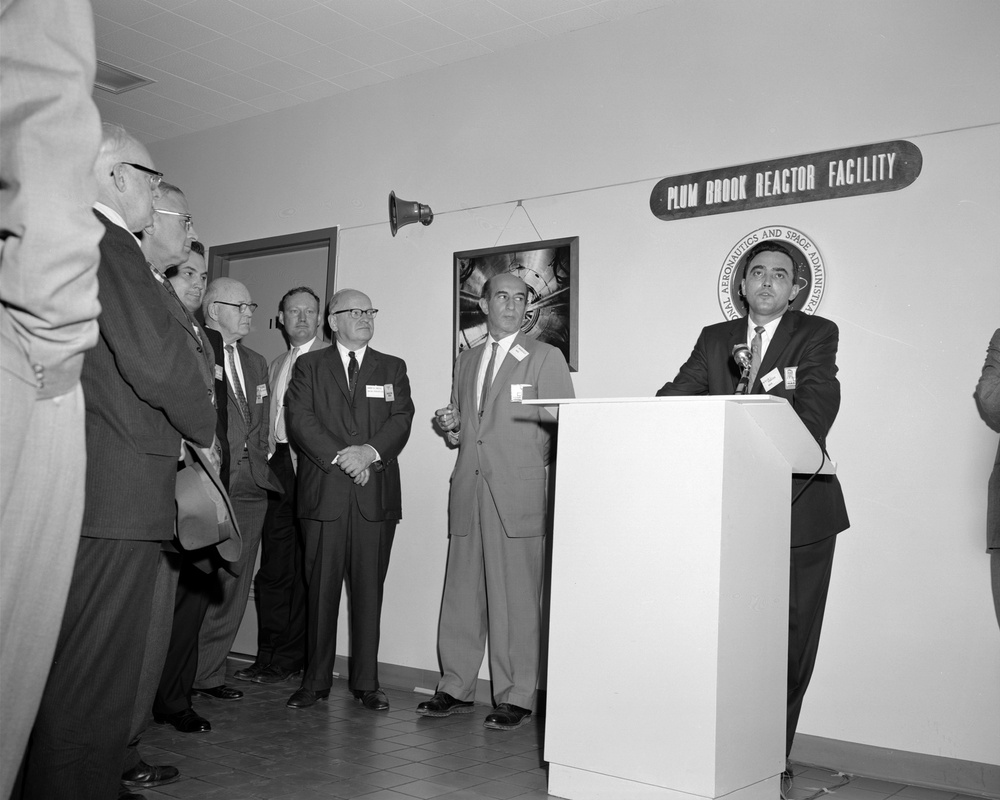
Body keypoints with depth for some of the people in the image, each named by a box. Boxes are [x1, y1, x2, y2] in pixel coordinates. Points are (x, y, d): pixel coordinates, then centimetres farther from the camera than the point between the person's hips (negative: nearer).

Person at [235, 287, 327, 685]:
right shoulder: (275, 365, 22)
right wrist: (265, 456, 10)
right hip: (277, 468, 6)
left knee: (304, 568, -1)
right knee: (273, 567, 6)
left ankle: (288, 658, 6)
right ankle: (268, 655, 13)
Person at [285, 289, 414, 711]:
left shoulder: (392, 368, 16)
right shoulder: (309, 365, 12)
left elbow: (401, 419, 3)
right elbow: (299, 418, -1)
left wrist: (369, 451, -14)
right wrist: (339, 456, -13)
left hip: (376, 493, 1)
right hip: (324, 491, -1)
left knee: (369, 589, 2)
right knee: (321, 588, 1)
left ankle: (366, 682, 10)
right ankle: (316, 680, 11)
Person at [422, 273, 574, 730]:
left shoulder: (545, 357, 5)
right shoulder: (465, 362, 21)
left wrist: (541, 470, -15)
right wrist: (452, 429, 6)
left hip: (518, 493, -5)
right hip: (468, 490, 5)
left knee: (516, 600, -4)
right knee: (461, 593, 7)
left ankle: (516, 698, 6)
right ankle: (455, 689, 18)